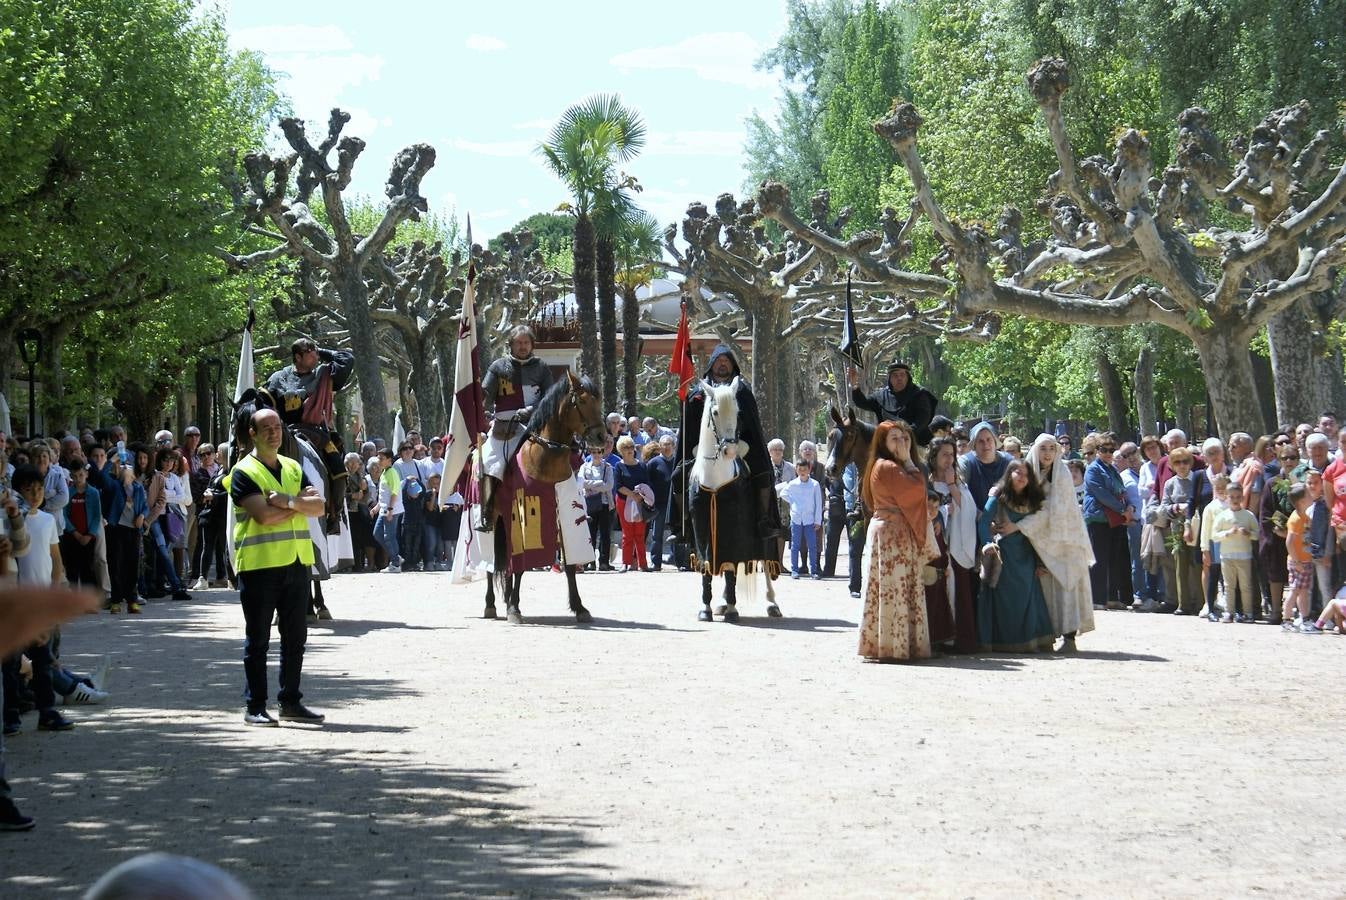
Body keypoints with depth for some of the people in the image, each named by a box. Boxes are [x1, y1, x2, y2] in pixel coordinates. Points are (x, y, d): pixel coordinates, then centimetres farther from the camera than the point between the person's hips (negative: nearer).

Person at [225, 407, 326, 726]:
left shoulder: (293, 468, 15)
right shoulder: (244, 472, -5)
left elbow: (318, 507, 3)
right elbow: (265, 516, -18)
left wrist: (288, 501, -13)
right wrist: (299, 503, -5)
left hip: (296, 563, 6)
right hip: (259, 564, -6)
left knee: (295, 637, 10)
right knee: (258, 640, 0)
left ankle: (290, 702, 18)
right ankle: (255, 707, 4)